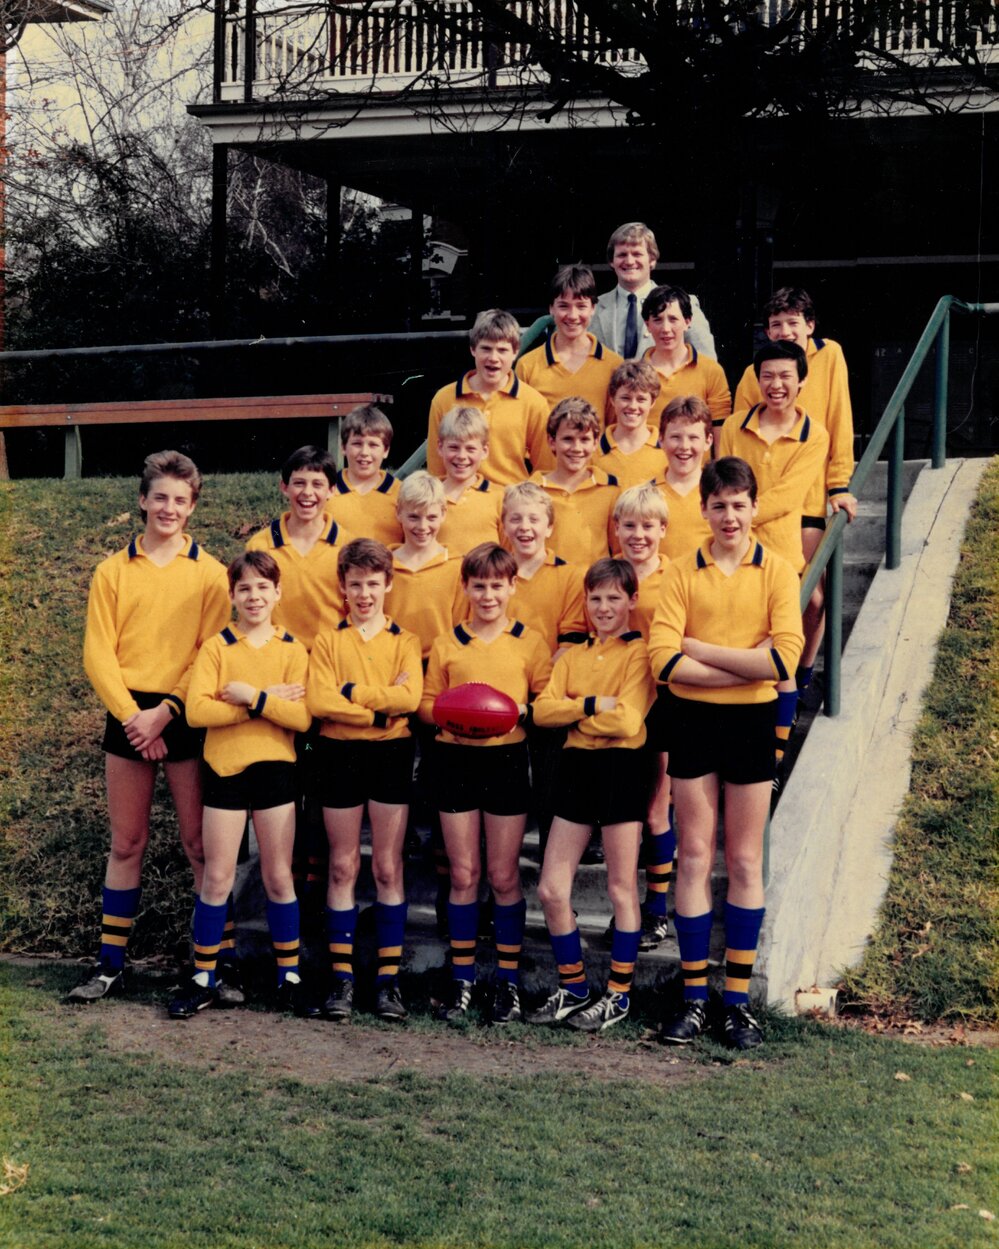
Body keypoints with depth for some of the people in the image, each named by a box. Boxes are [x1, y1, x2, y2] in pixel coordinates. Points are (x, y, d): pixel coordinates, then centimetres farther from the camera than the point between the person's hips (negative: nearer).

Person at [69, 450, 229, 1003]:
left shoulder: (209, 573, 2)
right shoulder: (112, 571, 7)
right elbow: (98, 653, 1)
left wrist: (164, 713, -13)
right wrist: (132, 717, -10)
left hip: (186, 719, -2)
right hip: (127, 716, 2)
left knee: (199, 843, 0)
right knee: (126, 843, 8)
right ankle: (110, 964, 14)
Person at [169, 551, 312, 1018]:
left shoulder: (292, 650, 2)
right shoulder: (216, 647, 0)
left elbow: (301, 717, -10)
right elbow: (197, 710, -14)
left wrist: (253, 696, -19)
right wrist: (270, 702, -15)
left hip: (275, 769, 0)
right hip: (225, 768, 0)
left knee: (278, 877, 7)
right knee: (217, 877, 4)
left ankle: (290, 977, 18)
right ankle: (203, 979, 13)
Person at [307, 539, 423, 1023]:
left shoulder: (405, 642, 5)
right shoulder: (327, 640, 4)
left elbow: (409, 696, -13)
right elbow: (319, 700, -11)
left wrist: (350, 691, -12)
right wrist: (380, 711, -14)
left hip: (392, 754, 0)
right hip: (341, 754, 0)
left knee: (388, 868, 3)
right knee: (343, 867, 5)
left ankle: (389, 978, 8)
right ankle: (342, 977, 10)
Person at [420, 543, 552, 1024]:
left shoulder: (530, 642, 3)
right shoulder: (446, 643, 7)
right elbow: (426, 702, 8)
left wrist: (521, 711, -17)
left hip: (507, 758, -1)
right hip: (456, 757, 1)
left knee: (503, 875, 3)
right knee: (463, 874, 5)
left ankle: (508, 981, 13)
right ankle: (462, 979, 14)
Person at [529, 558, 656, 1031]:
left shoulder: (639, 652, -3)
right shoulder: (573, 656, 14)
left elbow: (627, 720, -15)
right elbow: (543, 709, 0)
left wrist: (573, 713, -4)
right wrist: (593, 704, -13)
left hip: (621, 767, -6)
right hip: (576, 766, 6)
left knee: (621, 887, 3)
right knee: (551, 890, 3)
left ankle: (619, 994, 13)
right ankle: (573, 988, 18)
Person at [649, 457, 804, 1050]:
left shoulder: (777, 571, -2)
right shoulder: (682, 572, 0)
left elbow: (785, 657, -15)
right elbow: (663, 658, -11)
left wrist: (699, 648, -12)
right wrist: (746, 663, -16)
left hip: (752, 722, -1)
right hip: (693, 719, 1)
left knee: (745, 860, 6)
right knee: (695, 858, 4)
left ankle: (739, 1000, 13)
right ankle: (695, 997, 12)